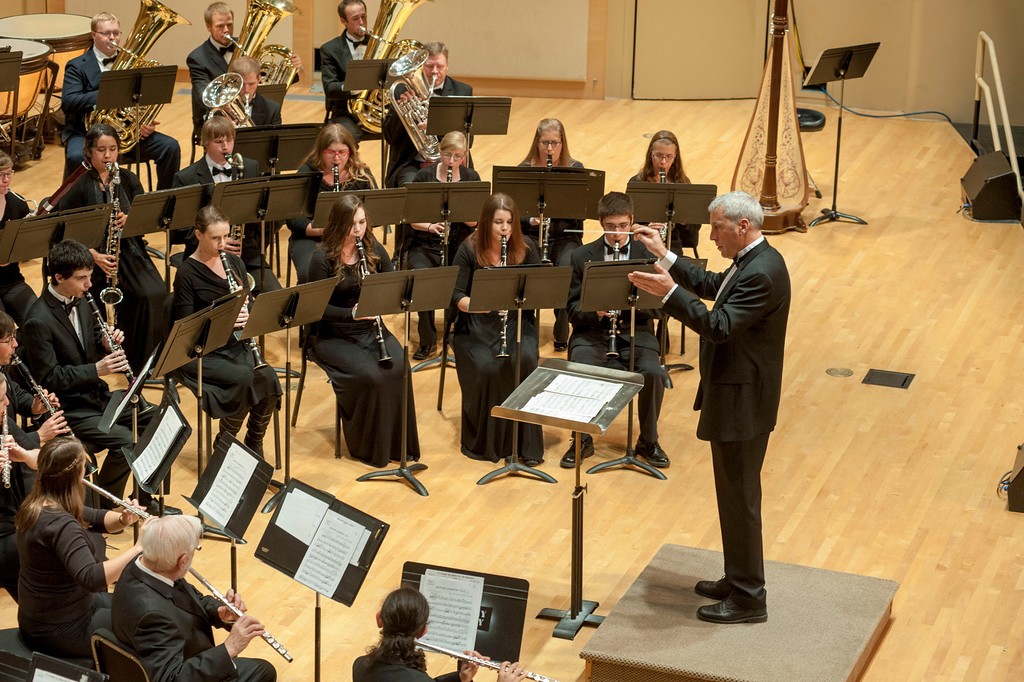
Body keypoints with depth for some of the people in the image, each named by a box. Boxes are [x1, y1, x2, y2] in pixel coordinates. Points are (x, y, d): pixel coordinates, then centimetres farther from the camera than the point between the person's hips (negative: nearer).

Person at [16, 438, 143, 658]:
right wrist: (141, 546, -40)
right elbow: (91, 579, -41)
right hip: (60, 631, -9)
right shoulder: (60, 524, -30)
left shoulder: (35, 506, -1)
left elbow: (96, 519, 8)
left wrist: (124, 519, -11)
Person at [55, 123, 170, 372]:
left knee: (158, 293, -23)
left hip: (131, 250, 4)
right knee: (145, 296, -25)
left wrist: (129, 220, -21)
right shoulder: (80, 188, -5)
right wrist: (94, 256, -20)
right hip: (98, 255, -3)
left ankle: (150, 357, -7)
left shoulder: (128, 179, 7)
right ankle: (138, 359, -6)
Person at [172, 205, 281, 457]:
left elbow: (247, 301, 13)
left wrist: (245, 315, -12)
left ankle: (254, 442, 0)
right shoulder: (187, 273, -10)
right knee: (245, 378, -30)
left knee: (268, 377, -23)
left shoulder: (234, 263, 7)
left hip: (235, 346, 5)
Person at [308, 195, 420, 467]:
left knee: (398, 368, -25)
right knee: (370, 375, -30)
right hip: (334, 335, -4)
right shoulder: (323, 258, -10)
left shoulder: (374, 250, 4)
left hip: (371, 330, 4)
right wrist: (352, 313, -26)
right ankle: (369, 446, -10)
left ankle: (397, 443, -9)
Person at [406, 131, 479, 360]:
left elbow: (474, 222, -2)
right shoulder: (424, 176, -1)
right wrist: (430, 226, -21)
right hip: (426, 245, -1)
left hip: (460, 245, 1)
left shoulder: (471, 178, 3)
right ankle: (427, 341, -13)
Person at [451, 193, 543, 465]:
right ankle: (483, 441, -9)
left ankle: (526, 444, -18)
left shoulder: (526, 248, 3)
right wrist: (482, 304, -25)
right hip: (477, 326, -1)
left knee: (525, 361, -29)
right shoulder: (470, 249, -3)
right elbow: (456, 296, -6)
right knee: (486, 367, -30)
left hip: (517, 323, 2)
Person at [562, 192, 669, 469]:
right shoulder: (581, 256, 5)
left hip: (636, 333, 0)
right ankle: (582, 439, -8)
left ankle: (648, 441, -4)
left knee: (653, 373, -28)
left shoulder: (647, 255, 4)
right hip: (592, 333, 0)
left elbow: (657, 308, 0)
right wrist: (594, 311, -20)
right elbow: (573, 309, 2)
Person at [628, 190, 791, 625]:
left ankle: (748, 599, 10)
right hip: (734, 396, 11)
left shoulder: (762, 273, -24)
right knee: (735, 495, 20)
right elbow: (712, 287, 21)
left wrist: (670, 292, -34)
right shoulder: (750, 261, 8)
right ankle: (737, 580, 32)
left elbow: (719, 326, -31)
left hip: (742, 403, -11)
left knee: (740, 499, 0)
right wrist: (665, 257, 15)